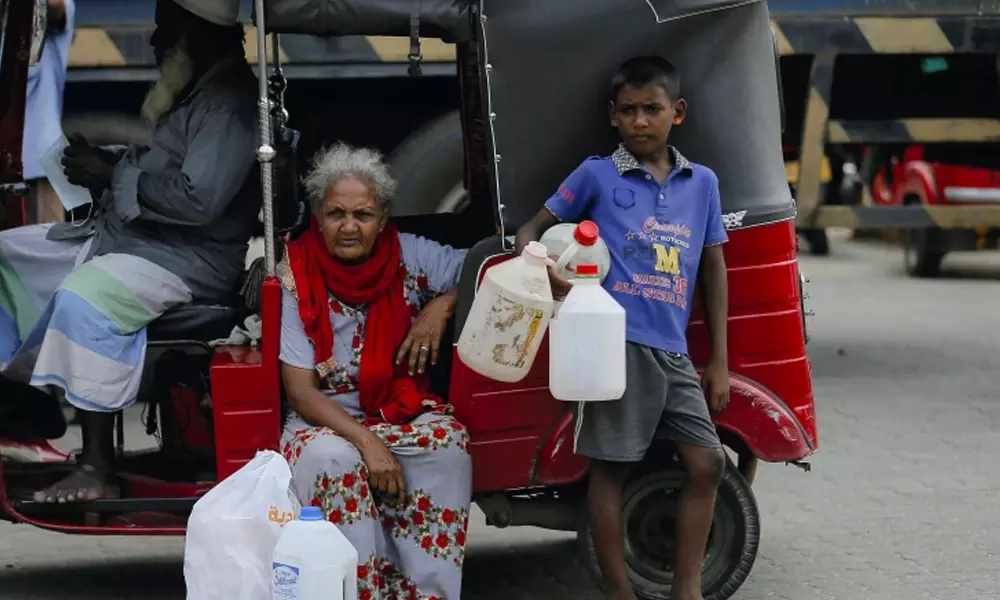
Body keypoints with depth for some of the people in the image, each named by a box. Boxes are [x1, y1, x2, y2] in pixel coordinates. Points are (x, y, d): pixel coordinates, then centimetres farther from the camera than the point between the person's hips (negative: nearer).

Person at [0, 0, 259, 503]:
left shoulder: (229, 102, -18)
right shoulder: (192, 88, 14)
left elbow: (198, 199, -27)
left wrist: (113, 174, -16)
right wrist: (106, 164, 5)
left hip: (189, 258, -11)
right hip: (122, 233, 11)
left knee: (84, 296, -36)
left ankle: (97, 468, -27)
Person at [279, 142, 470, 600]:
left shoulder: (409, 256, -4)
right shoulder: (296, 279, -12)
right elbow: (301, 391, -14)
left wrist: (441, 305, -15)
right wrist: (367, 442, -26)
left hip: (403, 409, 2)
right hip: (327, 418, -2)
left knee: (448, 442, -30)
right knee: (330, 458, -35)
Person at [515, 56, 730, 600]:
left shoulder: (702, 183, 11)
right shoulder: (596, 175, 2)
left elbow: (713, 270, 14)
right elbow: (532, 230, 6)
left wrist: (719, 361, 11)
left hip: (673, 351, 4)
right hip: (616, 342, -4)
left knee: (706, 462, 2)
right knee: (610, 465, 1)